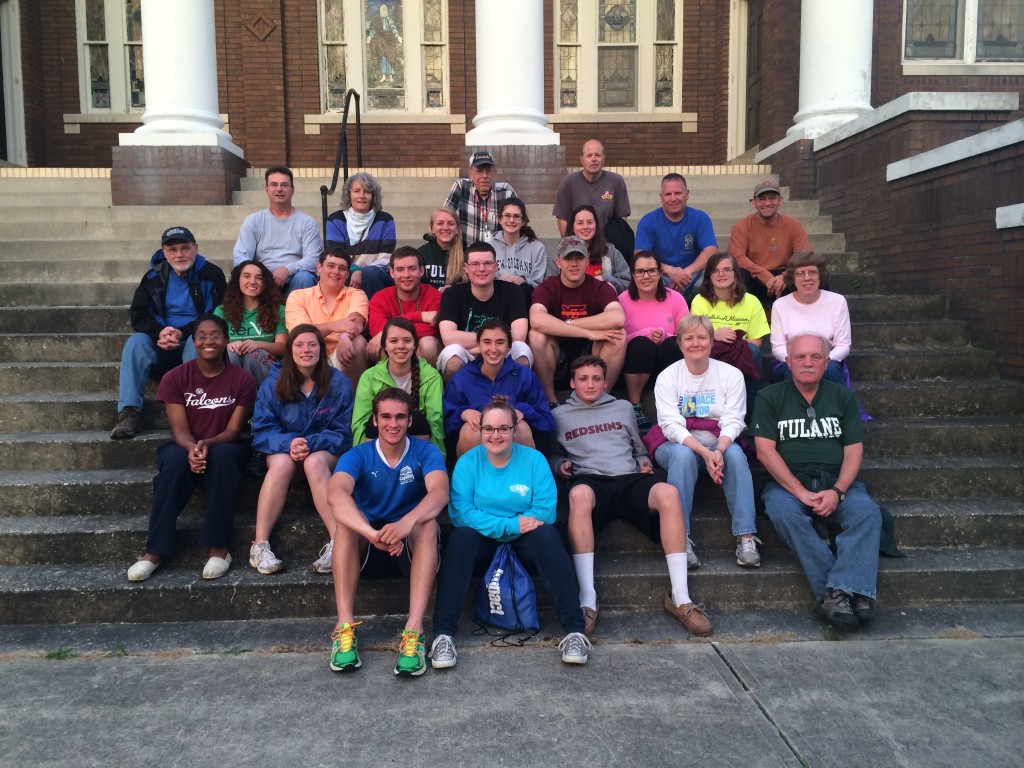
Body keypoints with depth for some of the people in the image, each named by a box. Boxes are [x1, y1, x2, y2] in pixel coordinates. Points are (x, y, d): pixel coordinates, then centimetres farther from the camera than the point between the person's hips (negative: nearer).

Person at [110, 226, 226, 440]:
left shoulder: (211, 274, -1)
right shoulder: (154, 276, 10)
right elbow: (138, 314, 4)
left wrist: (183, 333, -23)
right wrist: (160, 332, -19)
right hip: (161, 343, 3)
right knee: (136, 341, -26)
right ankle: (129, 413, -35)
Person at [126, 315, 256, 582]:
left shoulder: (242, 379, -4)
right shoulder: (175, 377, -3)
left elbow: (234, 430, -8)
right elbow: (179, 429, -9)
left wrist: (208, 443, -30)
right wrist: (192, 448, -32)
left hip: (224, 447, 0)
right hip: (184, 447, 1)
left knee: (222, 456, -37)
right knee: (175, 461, -35)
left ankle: (219, 548, -31)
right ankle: (154, 552, -28)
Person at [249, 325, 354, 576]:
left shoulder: (339, 383, -7)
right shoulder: (273, 383, -3)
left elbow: (343, 432, -7)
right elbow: (262, 430, -6)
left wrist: (312, 443, -25)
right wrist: (289, 443, -27)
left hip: (325, 450, -1)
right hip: (283, 448, 1)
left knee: (314, 462, -36)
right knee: (282, 463, -34)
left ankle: (337, 541, -41)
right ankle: (260, 545, -35)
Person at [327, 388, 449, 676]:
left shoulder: (425, 452, -8)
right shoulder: (358, 455, -8)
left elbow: (440, 492, -28)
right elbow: (337, 493, -30)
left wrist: (406, 522, -49)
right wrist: (371, 532, -49)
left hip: (411, 544, 0)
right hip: (365, 543, 1)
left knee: (427, 523, -32)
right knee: (345, 519, -29)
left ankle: (413, 630, -39)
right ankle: (345, 627, -32)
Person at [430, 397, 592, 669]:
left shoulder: (534, 459, -4)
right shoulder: (467, 462, -4)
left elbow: (546, 510, -13)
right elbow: (461, 512, -15)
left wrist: (495, 524, -17)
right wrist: (511, 524, -24)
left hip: (524, 543, 0)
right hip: (483, 544, 0)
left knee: (546, 533, -30)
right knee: (461, 536, -30)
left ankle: (574, 631, -32)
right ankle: (443, 634, -34)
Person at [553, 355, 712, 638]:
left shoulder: (623, 408, 28)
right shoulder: (560, 415, 22)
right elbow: (553, 455, 24)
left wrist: (644, 464, 9)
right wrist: (560, 465, 2)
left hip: (629, 478, 2)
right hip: (590, 480, -2)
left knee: (668, 492, -34)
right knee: (579, 495, -42)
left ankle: (680, 597, -30)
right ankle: (587, 600, -44)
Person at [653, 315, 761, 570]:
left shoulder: (731, 374, 0)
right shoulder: (668, 377, -4)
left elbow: (733, 421, -8)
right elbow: (672, 425, -14)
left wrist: (719, 450, -30)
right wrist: (704, 452, -29)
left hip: (721, 445, 1)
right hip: (676, 444, -1)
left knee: (735, 454, -31)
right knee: (683, 455, -35)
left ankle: (746, 537, -32)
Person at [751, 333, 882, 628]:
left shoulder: (843, 397, 16)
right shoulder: (770, 397, 8)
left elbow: (854, 451, 7)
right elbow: (765, 451, -4)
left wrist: (837, 491, -12)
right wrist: (801, 492, -15)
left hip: (836, 482, 2)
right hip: (787, 482, -2)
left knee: (867, 512, -28)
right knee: (783, 512, -34)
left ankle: (838, 593, -37)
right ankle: (854, 590, -35)